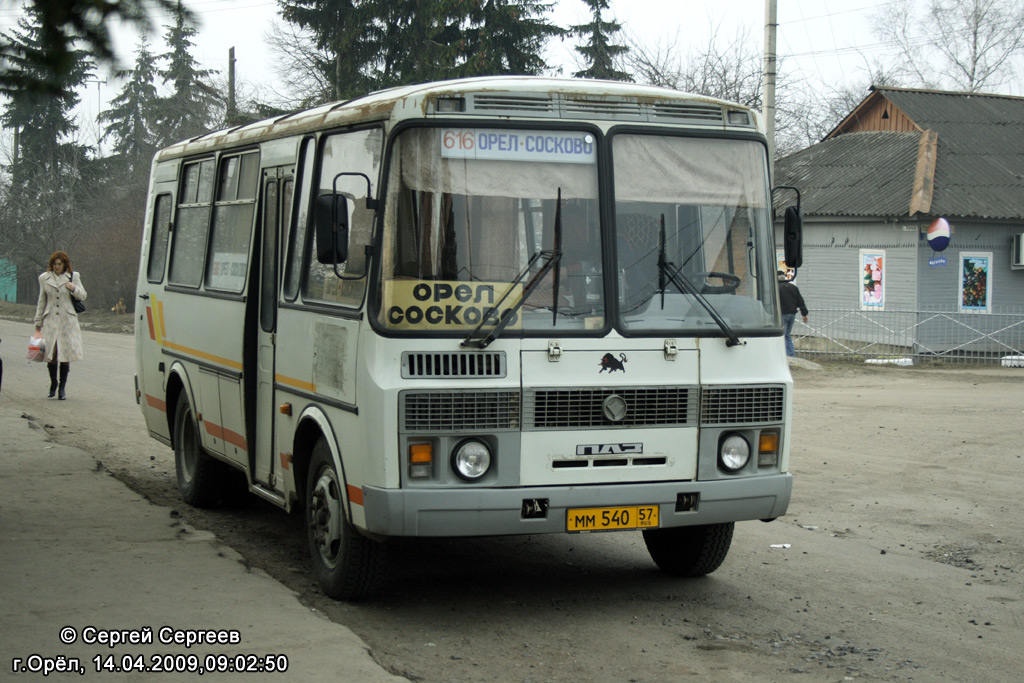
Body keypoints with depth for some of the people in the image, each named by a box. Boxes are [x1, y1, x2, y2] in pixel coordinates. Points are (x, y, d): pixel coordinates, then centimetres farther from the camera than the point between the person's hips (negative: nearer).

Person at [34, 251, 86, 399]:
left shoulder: (73, 277, 5)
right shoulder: (44, 278, 9)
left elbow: (83, 296, 9)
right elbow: (42, 301, 14)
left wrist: (74, 288, -12)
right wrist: (38, 322, 14)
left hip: (68, 321, -1)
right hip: (50, 320, 1)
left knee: (66, 354, -2)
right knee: (51, 354, -3)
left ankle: (62, 387, 7)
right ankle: (53, 383, 19)